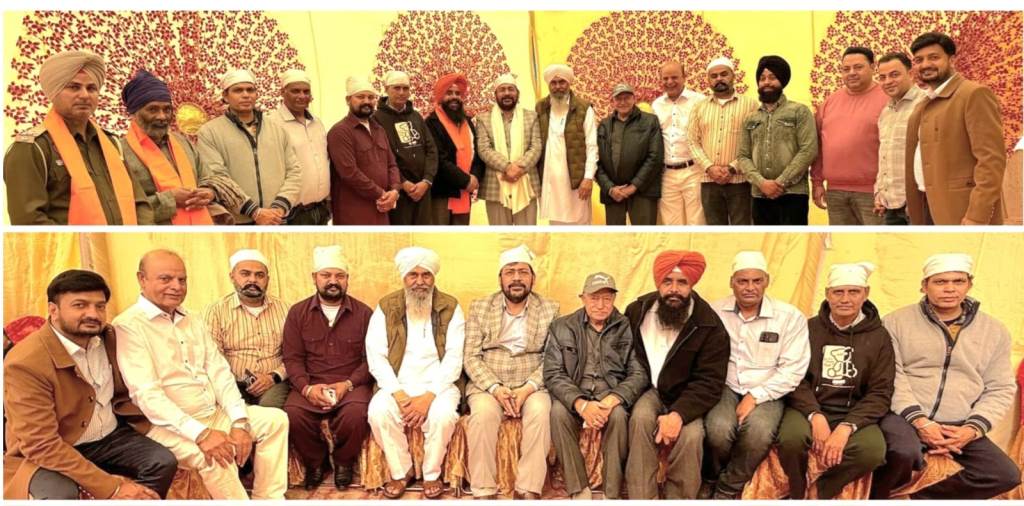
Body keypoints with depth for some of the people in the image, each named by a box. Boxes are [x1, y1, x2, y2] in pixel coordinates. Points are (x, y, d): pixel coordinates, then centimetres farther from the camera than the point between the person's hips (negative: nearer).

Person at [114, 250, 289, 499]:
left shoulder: (192, 321, 12)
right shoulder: (128, 326, -12)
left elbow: (219, 372, 7)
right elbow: (147, 394, -21)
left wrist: (239, 422, -8)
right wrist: (201, 433, -28)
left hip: (215, 414, 8)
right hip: (171, 426, -8)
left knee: (275, 419, 0)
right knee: (215, 457, -33)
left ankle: (269, 499, 4)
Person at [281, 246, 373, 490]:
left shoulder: (363, 313, 5)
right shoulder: (298, 312, 7)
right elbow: (292, 359, 3)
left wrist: (348, 384, -15)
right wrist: (307, 388, -15)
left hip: (352, 384, -1)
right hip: (310, 385, 1)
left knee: (356, 414, -32)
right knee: (292, 414, -29)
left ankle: (343, 462, 2)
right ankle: (315, 461, 3)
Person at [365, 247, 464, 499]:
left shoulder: (450, 308, 0)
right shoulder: (386, 308, 2)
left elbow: (454, 358, -6)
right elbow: (376, 357, -4)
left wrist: (428, 397, -18)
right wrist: (400, 396, -16)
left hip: (437, 385, -1)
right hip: (397, 385, 1)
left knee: (443, 415, -31)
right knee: (378, 411, -28)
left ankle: (432, 474, -3)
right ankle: (401, 471, -3)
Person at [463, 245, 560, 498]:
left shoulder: (550, 309, 6)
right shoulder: (479, 308, 7)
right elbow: (471, 357, 0)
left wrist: (528, 388, -16)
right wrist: (495, 388, -15)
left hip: (531, 386, 0)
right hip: (487, 386, 0)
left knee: (540, 412, -31)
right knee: (483, 414, -30)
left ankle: (528, 490, -22)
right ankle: (483, 491, -20)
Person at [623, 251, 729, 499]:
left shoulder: (710, 325, -12)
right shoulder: (637, 311, -2)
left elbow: (709, 383, -16)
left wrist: (678, 414, -31)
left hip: (685, 396, -1)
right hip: (648, 389, 2)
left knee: (690, 436, -30)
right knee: (640, 418, -30)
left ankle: (678, 498, -6)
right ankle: (641, 498, -22)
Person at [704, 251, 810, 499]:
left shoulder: (790, 317, -3)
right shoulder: (715, 312, 2)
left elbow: (793, 370, -7)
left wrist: (755, 396, -15)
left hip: (767, 392, 0)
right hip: (725, 387, 1)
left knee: (759, 430, -33)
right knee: (719, 429, -30)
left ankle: (727, 490, -6)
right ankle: (711, 482, 3)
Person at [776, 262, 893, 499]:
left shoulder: (879, 336, 4)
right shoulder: (809, 328, 3)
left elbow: (880, 393, -2)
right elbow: (796, 380, 0)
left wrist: (846, 427, -18)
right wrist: (816, 416, -20)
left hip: (854, 413, 1)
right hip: (809, 408, 0)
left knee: (873, 451, -32)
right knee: (791, 438, -33)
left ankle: (819, 493, -5)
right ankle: (797, 494, 0)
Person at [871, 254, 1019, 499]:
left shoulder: (995, 330, 9)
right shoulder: (897, 321, -1)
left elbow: (1000, 389, 9)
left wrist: (972, 429, -7)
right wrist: (919, 421, -17)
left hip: (958, 427, 5)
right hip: (904, 416, -4)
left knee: (1006, 474, -14)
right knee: (904, 454, -34)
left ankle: (921, 497, 4)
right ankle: (876, 495, -2)